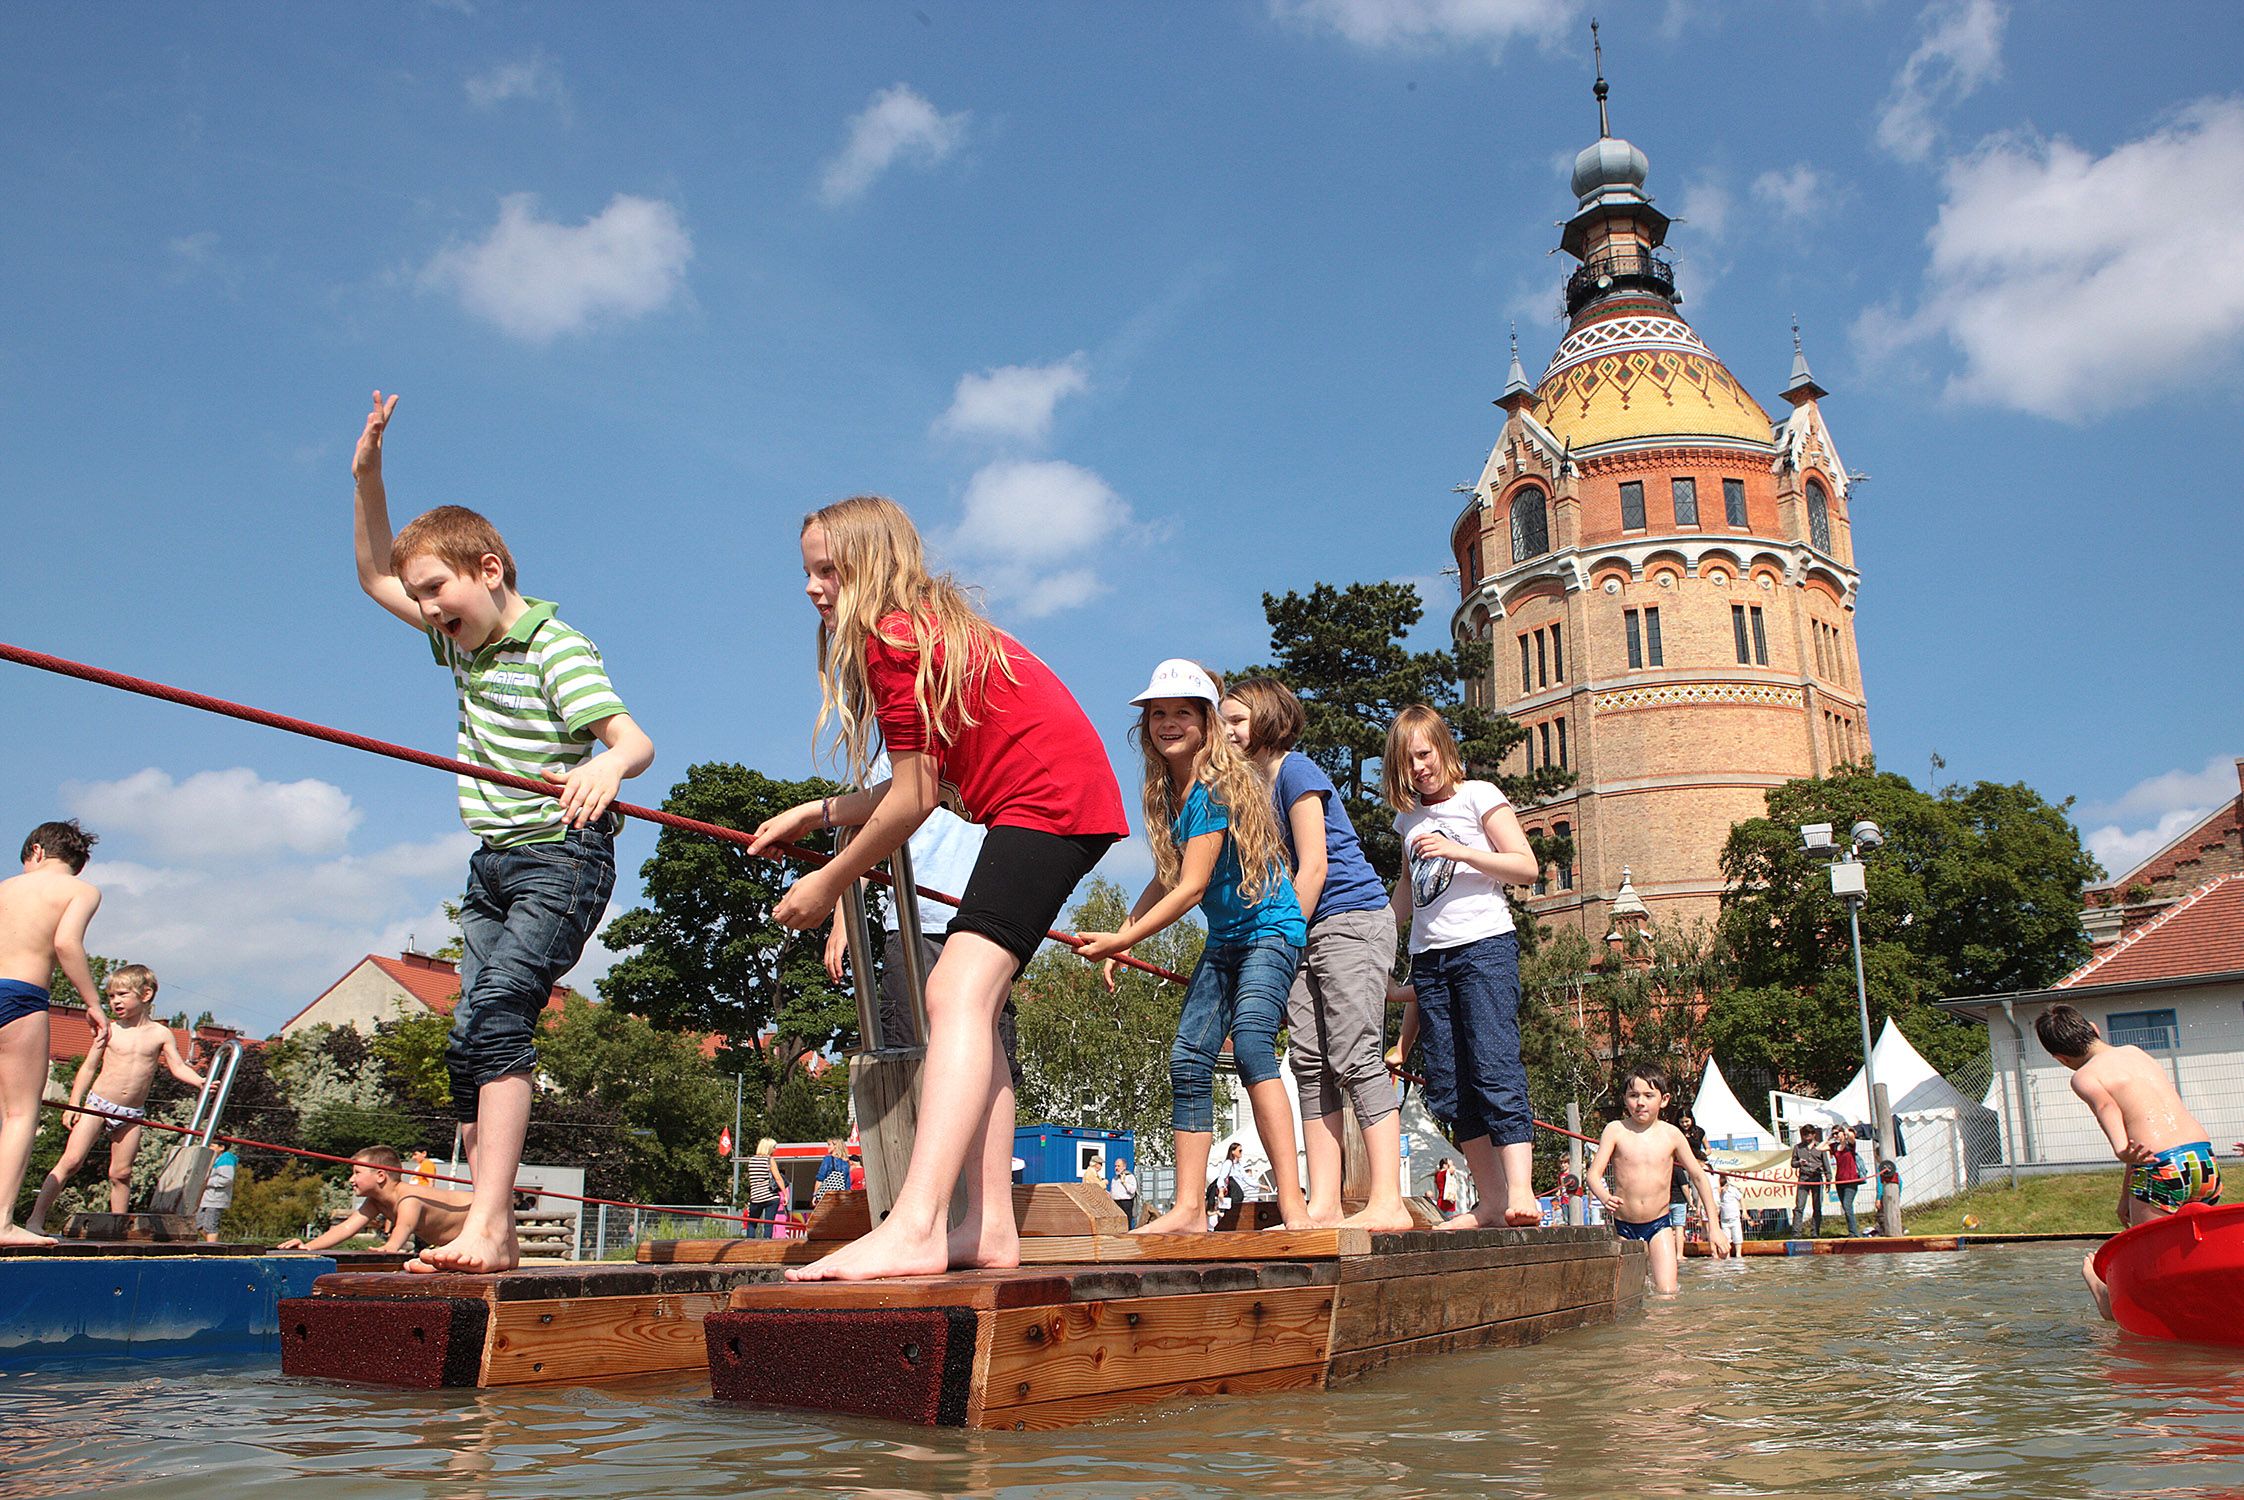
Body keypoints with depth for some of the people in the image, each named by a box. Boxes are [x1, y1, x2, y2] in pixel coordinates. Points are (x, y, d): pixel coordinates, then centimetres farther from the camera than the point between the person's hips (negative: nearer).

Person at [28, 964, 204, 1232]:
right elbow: (89, 1067, 5)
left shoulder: (161, 1034, 3)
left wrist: (200, 1082, -18)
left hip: (132, 1115, 1)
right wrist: (73, 1104, 0)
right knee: (71, 1161, -10)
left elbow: (178, 1066, 1)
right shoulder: (110, 1030, 2)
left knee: (121, 1173, 3)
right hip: (97, 1105, -1)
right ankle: (36, 1218, -5)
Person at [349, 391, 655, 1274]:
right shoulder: (459, 640, 12)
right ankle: (496, 1237, 6)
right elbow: (374, 575, 25)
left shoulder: (556, 648, -14)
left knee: (498, 1015, -23)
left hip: (559, 859, -9)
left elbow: (635, 739, -24)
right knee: (468, 1043, 3)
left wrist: (607, 765, -48)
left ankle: (485, 1223, -25)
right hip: (492, 863, 9)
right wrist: (367, 477, 13)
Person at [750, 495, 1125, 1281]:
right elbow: (926, 784, 15)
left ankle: (914, 1230, -33)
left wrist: (828, 883, 0)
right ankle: (990, 1227, 9)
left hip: (1050, 800, -11)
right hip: (1067, 797, 11)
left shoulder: (893, 637, -10)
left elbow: (915, 798, -10)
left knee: (960, 992, -22)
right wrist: (819, 812, 19)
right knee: (966, 997, 10)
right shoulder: (933, 626, 19)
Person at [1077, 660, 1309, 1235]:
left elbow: (1191, 889, -22)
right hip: (1223, 942, 9)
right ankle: (1187, 1212, 6)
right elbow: (1164, 878, 13)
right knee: (1188, 1059, 1)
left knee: (1250, 1039, -29)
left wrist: (1120, 941, -18)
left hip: (1269, 930, -9)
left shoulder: (1218, 784, -20)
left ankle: (1293, 1204, -33)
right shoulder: (1166, 791, 6)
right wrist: (1120, 936, 2)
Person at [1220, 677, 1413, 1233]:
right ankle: (1323, 1206, 2)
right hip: (1307, 932, 9)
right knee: (1309, 1061, 2)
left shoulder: (1296, 770, -7)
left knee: (1356, 1058, -13)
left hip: (1352, 920, -9)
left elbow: (1314, 868, -13)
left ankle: (1387, 1203, -14)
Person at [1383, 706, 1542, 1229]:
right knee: (1448, 1087, 1)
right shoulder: (1408, 817, 20)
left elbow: (1526, 867, -4)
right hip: (1428, 957, 6)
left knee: (1495, 1071, -17)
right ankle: (1491, 1201, 5)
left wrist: (1459, 851, -13)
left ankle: (1520, 1190, -20)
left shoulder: (1478, 796, 3)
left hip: (1484, 945, -6)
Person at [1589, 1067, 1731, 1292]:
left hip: (1659, 1225, 0)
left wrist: (1714, 1227, 5)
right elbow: (1594, 1173, -10)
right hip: (1624, 1226, 0)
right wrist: (1605, 1197, -32)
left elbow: (1699, 1176, 8)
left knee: (1667, 1293, -12)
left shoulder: (1671, 1134, -1)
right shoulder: (1616, 1130, -5)